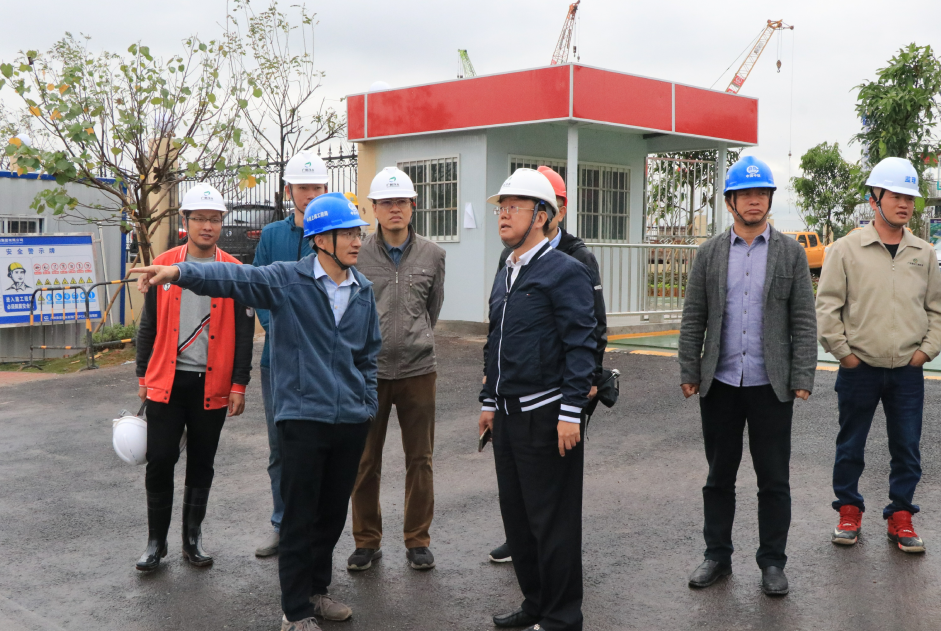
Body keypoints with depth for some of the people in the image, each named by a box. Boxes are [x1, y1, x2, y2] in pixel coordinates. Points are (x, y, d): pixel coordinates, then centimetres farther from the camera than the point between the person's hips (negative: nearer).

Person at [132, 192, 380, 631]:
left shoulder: (363, 290, 8)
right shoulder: (287, 279, -7)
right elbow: (232, 278, -21)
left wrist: (368, 406, 14)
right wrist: (182, 272, -37)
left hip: (351, 421, 5)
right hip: (303, 417, -5)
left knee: (333, 513, 16)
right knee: (300, 518, 3)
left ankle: (316, 590, 35)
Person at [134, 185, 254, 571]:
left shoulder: (235, 272, 0)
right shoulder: (163, 265, 4)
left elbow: (244, 333, 2)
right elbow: (148, 326, 9)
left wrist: (239, 384, -2)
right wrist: (143, 376, 8)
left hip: (212, 385, 0)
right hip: (166, 381, 0)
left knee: (201, 465, 10)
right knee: (160, 461, 0)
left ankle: (193, 539, 25)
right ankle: (156, 541, 17)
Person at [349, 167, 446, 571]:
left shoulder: (432, 255, 5)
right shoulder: (357, 254, -1)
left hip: (418, 370, 1)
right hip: (368, 371, -1)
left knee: (420, 460, 8)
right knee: (365, 461, 6)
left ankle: (418, 541, 21)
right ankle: (366, 541, 21)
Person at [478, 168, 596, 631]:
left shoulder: (565, 272, -10)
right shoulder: (504, 276, 16)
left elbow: (580, 345, -15)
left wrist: (571, 412, -19)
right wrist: (489, 402, 20)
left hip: (545, 416, -8)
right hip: (509, 415, 9)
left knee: (552, 520, 1)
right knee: (516, 514, 15)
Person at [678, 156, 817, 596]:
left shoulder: (791, 253, 2)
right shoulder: (709, 253, 5)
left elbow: (804, 321, 1)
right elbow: (693, 318, 5)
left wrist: (803, 378, -5)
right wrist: (689, 373, -1)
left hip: (771, 385, -1)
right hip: (720, 383, 1)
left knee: (774, 480, 6)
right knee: (719, 476, 12)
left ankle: (772, 563, 20)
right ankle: (717, 556, 25)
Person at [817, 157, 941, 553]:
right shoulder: (847, 249, -4)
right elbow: (827, 306, -4)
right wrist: (842, 352, -7)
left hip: (908, 372, 3)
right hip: (859, 369, -2)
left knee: (907, 449, 7)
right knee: (850, 446, 8)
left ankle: (900, 517, 21)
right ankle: (849, 511, 24)